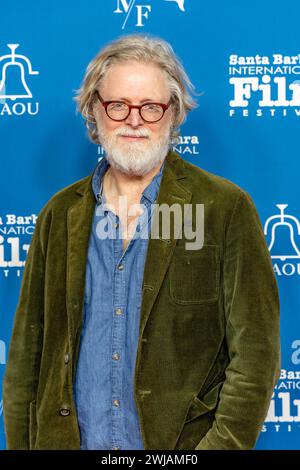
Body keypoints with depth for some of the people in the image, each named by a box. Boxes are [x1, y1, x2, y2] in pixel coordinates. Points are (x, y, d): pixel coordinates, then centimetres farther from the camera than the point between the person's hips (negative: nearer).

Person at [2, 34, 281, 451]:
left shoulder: (227, 209, -7)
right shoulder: (60, 214, 3)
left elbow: (255, 355, -9)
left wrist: (219, 445, -16)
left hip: (180, 444, -3)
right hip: (70, 441, 3)